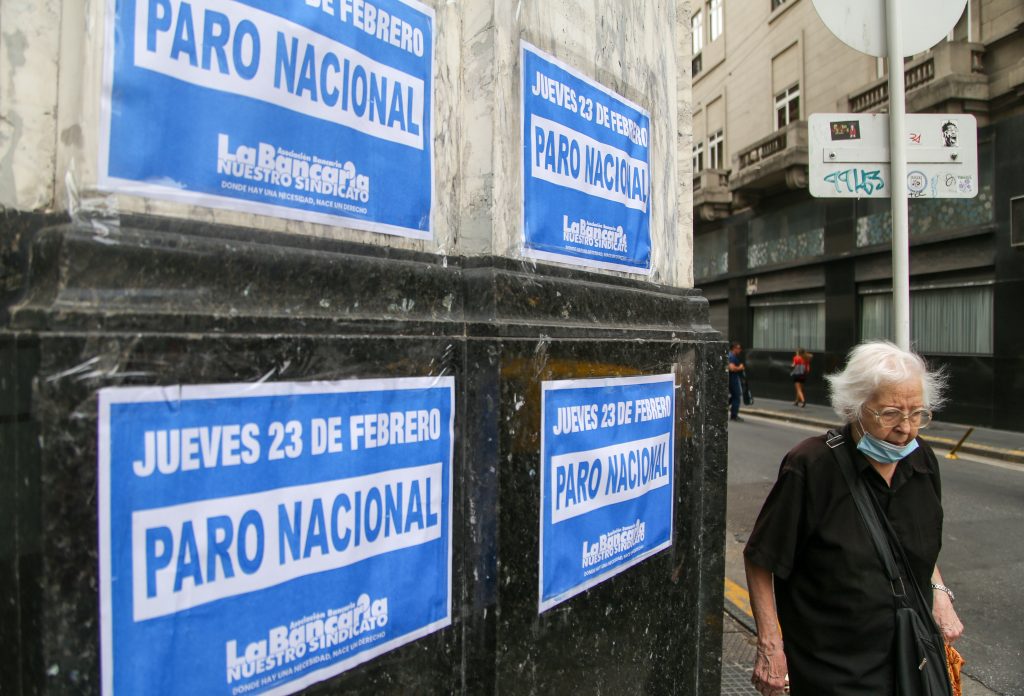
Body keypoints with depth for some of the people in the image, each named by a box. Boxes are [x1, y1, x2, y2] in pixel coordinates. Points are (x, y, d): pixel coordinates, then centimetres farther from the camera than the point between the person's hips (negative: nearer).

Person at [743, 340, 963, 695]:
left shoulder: (922, 462, -3)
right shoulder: (811, 466, -23)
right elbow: (760, 560, -16)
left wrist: (939, 592, 3)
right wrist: (770, 645, -16)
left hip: (909, 654, 6)